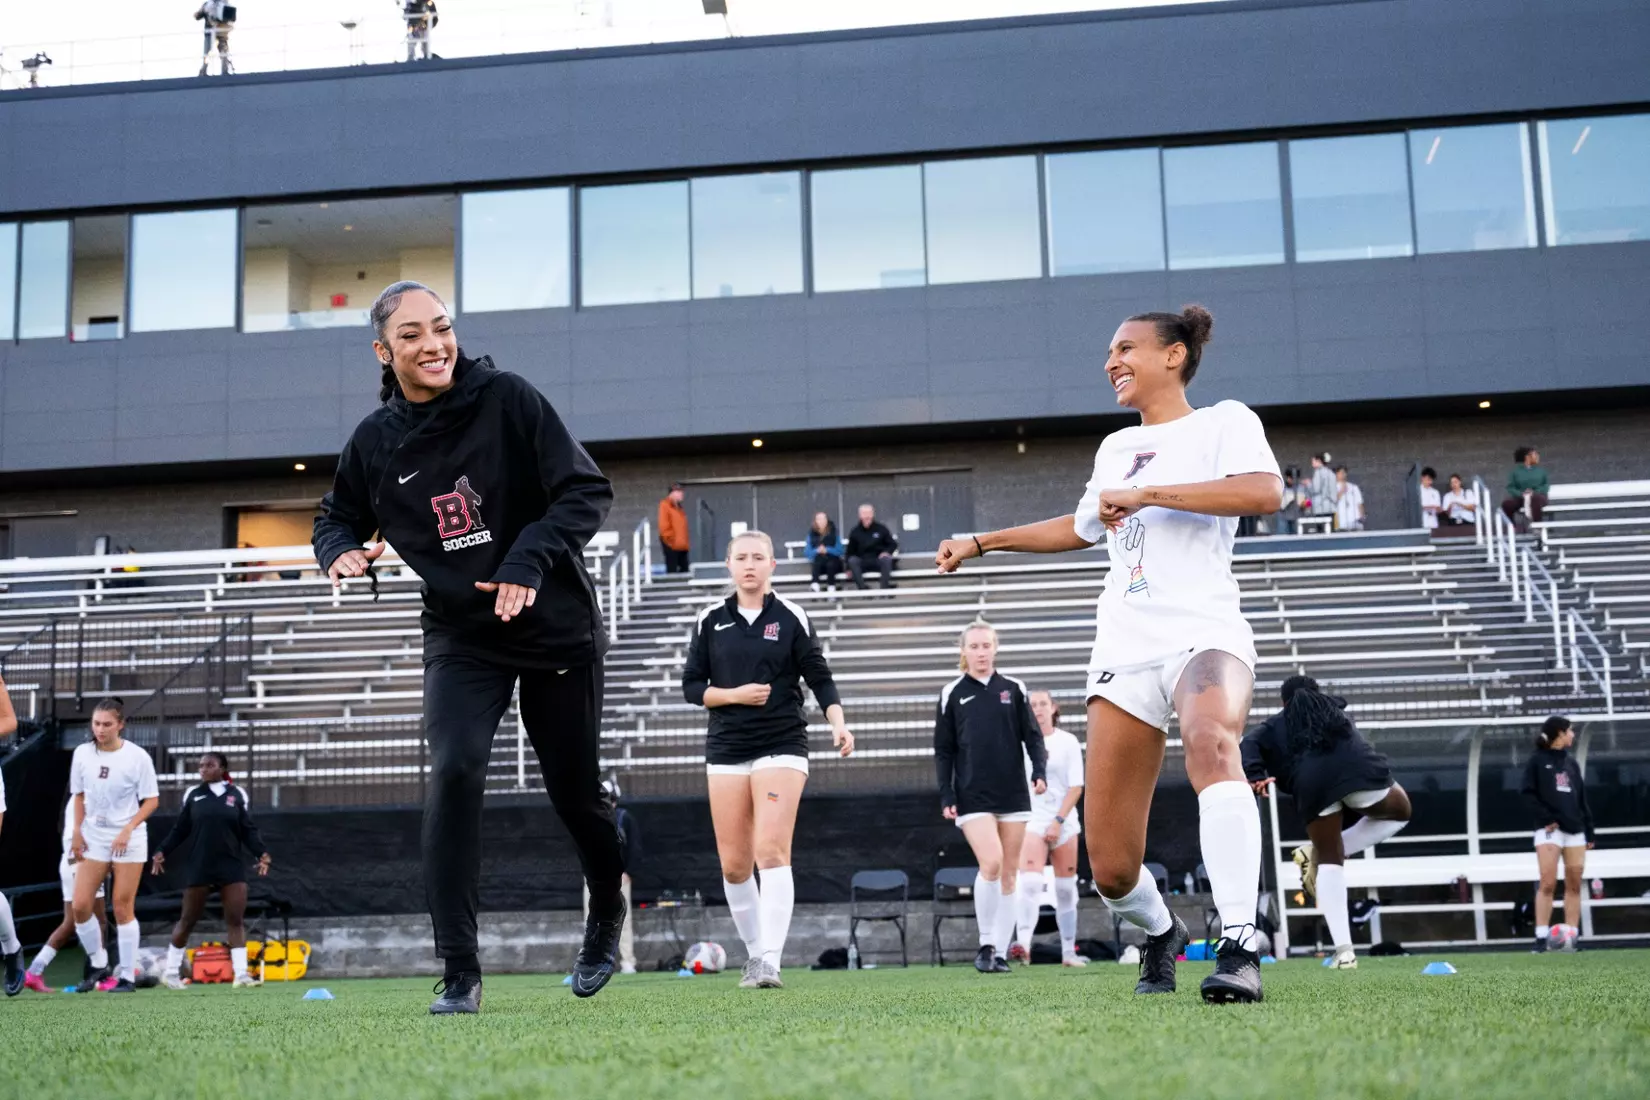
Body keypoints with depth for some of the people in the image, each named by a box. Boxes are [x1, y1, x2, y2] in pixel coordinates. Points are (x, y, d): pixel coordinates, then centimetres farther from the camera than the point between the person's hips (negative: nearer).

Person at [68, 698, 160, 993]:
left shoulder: (137, 757, -12)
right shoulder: (82, 753, -1)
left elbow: (151, 800, -7)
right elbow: (79, 795, 12)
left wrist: (127, 830, -18)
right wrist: (77, 831, 3)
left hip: (128, 839, -4)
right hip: (93, 837, 4)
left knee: (122, 909, -2)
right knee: (80, 906, -2)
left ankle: (127, 976, 8)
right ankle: (98, 966, 19)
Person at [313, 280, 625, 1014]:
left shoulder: (507, 399, -12)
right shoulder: (375, 441, -2)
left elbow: (587, 491, -13)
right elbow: (338, 516, 14)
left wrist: (529, 560, -27)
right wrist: (341, 551, -10)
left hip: (556, 627, -1)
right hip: (460, 638, 2)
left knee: (574, 788, 7)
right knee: (454, 772, -20)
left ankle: (608, 912, 39)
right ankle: (459, 974, -12)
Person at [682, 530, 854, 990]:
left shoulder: (791, 617, 0)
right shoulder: (710, 620, 6)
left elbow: (820, 678, 1)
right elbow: (691, 686, 7)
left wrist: (838, 723, -15)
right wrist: (735, 695, -9)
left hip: (782, 746, -3)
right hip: (726, 749, 3)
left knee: (772, 852, -16)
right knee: (733, 864, 5)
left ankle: (770, 962, -17)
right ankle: (754, 952, 23)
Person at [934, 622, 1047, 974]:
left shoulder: (1014, 689, 6)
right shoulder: (951, 694, 3)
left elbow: (1032, 735, 7)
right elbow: (943, 750, 5)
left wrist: (1040, 772, -10)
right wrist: (946, 796, -3)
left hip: (1013, 794, 2)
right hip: (973, 797, -2)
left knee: (1008, 874, 4)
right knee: (990, 863, -19)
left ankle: (1001, 952, 12)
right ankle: (986, 945, -4)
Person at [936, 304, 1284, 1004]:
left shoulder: (1222, 422, 4)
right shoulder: (1115, 447, 23)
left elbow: (1266, 493, -18)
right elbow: (1083, 527, 41)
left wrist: (1146, 493, -18)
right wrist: (982, 542, 44)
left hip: (1203, 633, -5)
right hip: (1124, 652, 5)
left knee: (1211, 741, -41)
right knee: (1111, 868, -2)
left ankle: (1239, 949, -40)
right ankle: (1160, 934, 31)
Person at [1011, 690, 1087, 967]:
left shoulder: (1068, 742, 1)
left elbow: (1076, 787, -4)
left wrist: (1058, 821, -13)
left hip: (1063, 823, 1)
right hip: (1032, 821, -1)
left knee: (1065, 888, 6)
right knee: (1029, 882, -19)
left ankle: (1069, 951, 14)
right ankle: (1023, 945, -31)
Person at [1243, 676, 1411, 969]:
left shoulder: (1278, 725, 29)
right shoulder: (1335, 708, 38)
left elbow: (1251, 743, 10)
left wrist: (1255, 776, -3)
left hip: (1313, 782, 0)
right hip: (1357, 769, 0)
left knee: (1330, 860, 13)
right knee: (1400, 812, 28)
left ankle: (1344, 950, -2)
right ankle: (1317, 852, 8)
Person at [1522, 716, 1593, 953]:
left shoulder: (1571, 762, 18)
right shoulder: (1537, 760, 2)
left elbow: (1582, 799, 19)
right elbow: (1528, 793, -5)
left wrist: (1589, 831, 13)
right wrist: (1545, 818, -16)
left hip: (1575, 830, 6)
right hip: (1550, 829, -6)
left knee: (1574, 885, 1)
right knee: (1548, 883, -12)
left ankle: (1571, 938, 3)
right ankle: (1541, 937, -12)